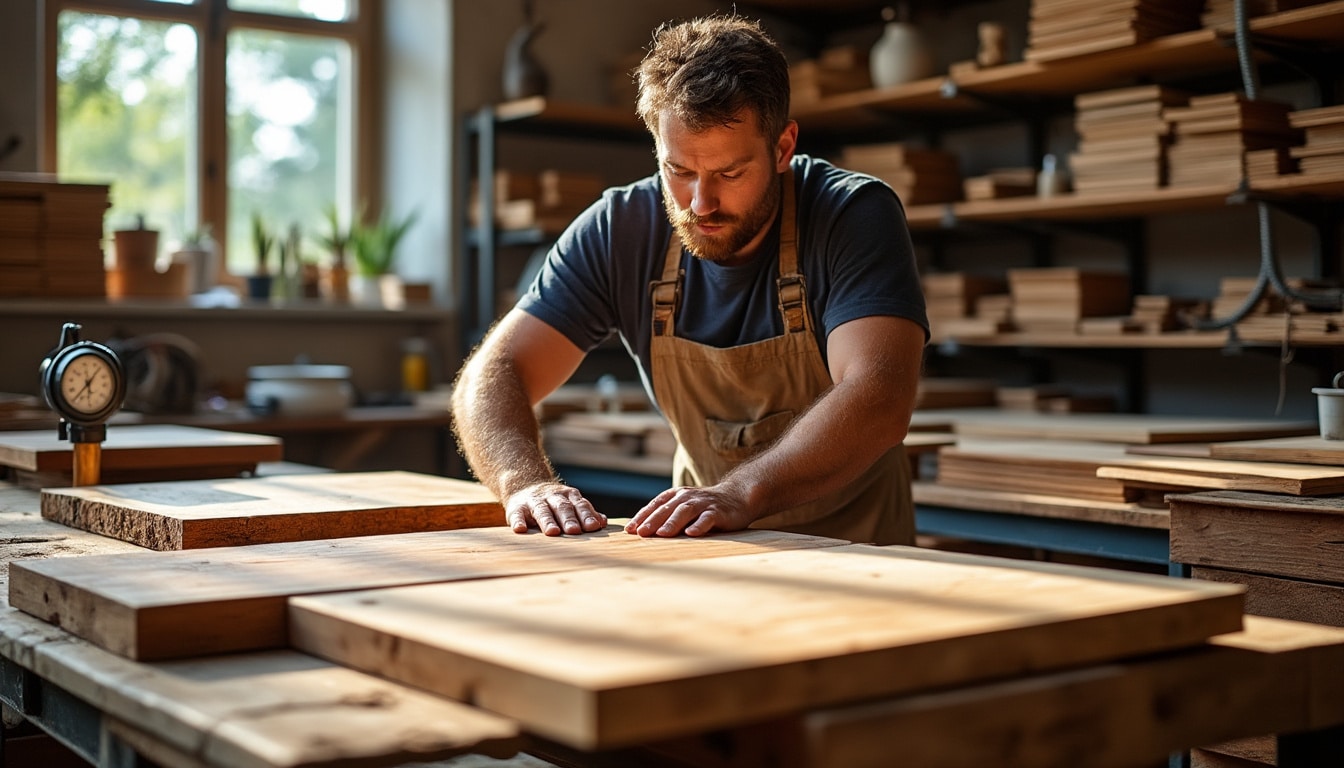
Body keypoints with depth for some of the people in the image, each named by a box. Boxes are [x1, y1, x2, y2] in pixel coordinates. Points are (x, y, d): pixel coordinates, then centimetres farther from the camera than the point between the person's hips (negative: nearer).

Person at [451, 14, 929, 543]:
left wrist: (741, 493, -45)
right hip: (709, 560, 2)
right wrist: (526, 482, -31)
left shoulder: (856, 217, -17)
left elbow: (878, 400, -30)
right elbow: (495, 372, -11)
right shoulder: (619, 231, -8)